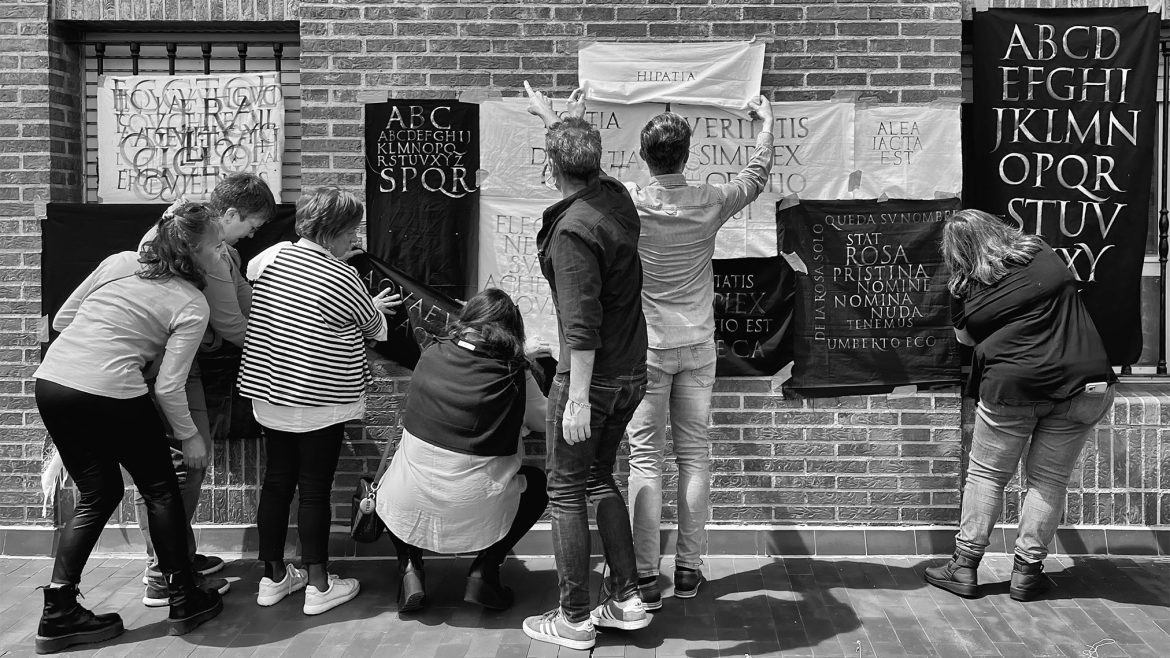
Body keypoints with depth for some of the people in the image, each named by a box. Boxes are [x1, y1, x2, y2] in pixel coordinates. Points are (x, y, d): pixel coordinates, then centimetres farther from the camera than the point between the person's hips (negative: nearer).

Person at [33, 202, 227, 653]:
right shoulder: (192, 306, -3)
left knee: (97, 495, 20)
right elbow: (168, 387, -6)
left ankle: (58, 614, 20)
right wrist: (188, 436, 7)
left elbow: (61, 319, 15)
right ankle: (183, 601, 24)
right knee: (161, 489, 15)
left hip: (51, 381, 6)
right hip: (109, 395, -6)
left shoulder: (120, 261, 11)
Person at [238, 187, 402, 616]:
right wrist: (376, 307, 21)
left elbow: (249, 270, 25)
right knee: (314, 490, 4)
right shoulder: (342, 280, -18)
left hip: (269, 395, 6)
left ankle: (273, 578, 27)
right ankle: (318, 586, 15)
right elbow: (372, 327, -3)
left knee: (276, 483, 15)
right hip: (321, 402, -6)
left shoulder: (272, 257, 1)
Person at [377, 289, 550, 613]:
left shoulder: (431, 356, -2)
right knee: (538, 482, 25)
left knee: (389, 484, 37)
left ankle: (410, 565, 16)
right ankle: (484, 570, 12)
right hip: (476, 513, -2)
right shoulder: (515, 375, -10)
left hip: (409, 509, 3)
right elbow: (544, 422, 7)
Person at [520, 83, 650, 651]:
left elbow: (582, 323, -25)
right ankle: (626, 599, 23)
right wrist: (549, 115, 39)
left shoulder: (573, 229, -21)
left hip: (590, 376, -9)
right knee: (600, 477, 20)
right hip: (632, 371, 9)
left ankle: (574, 620, 14)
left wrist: (578, 398, -23)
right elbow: (585, 162, 27)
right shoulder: (615, 196, 3)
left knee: (567, 490, 4)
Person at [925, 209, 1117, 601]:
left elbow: (966, 338, 13)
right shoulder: (1043, 257, 5)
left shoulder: (967, 290, -1)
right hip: (1082, 383, 2)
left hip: (1011, 387, -2)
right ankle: (1027, 572, 15)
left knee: (987, 475, 10)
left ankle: (965, 567, 14)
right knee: (1049, 479, 10)